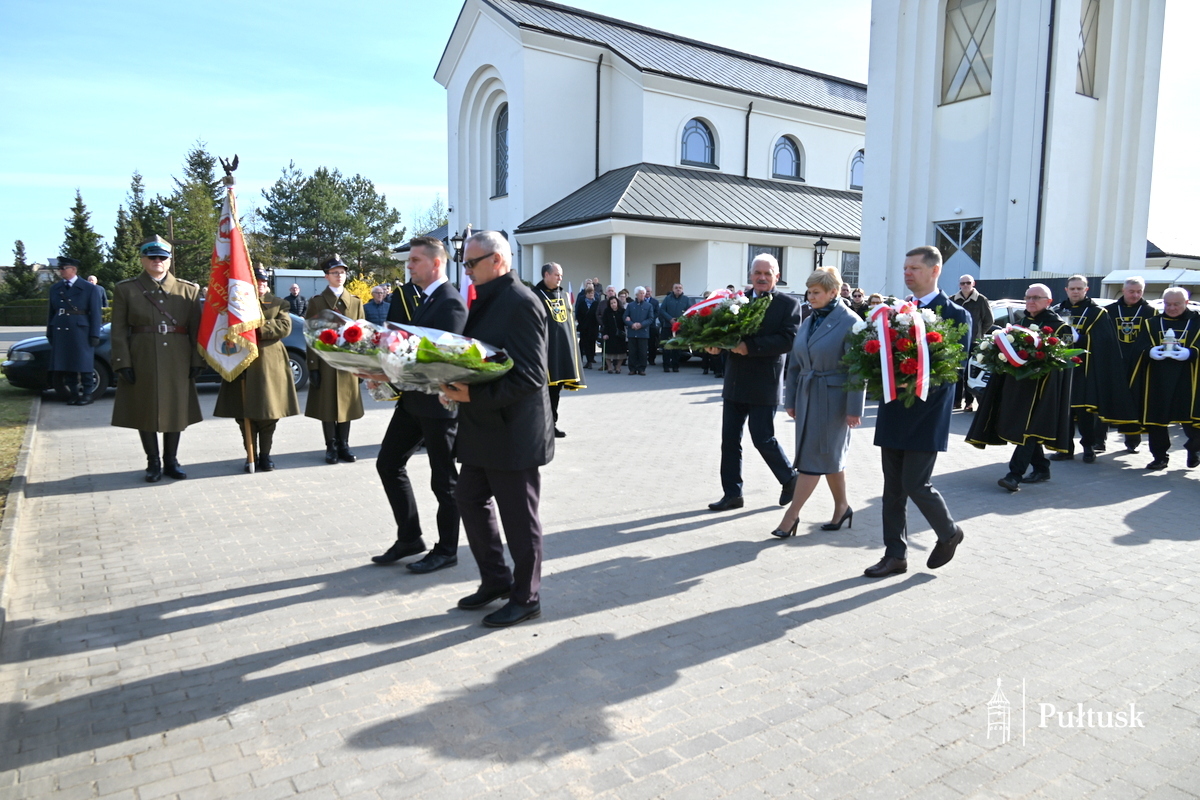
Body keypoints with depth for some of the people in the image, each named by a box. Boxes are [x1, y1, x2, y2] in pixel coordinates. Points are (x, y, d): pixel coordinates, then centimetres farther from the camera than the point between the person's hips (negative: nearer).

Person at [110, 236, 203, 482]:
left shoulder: (189, 290, 7)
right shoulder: (125, 290, 5)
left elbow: (196, 329, 4)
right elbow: (119, 331, 0)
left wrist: (197, 361, -3)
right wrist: (123, 364, -8)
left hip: (177, 362, 1)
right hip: (142, 362, -1)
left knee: (176, 411, 7)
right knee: (145, 412, 4)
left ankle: (171, 461, 21)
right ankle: (153, 463, 17)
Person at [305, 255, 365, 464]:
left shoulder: (356, 302, 11)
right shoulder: (316, 302, 3)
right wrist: (313, 366, -8)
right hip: (325, 362, -2)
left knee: (347, 405, 7)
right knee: (327, 407, 3)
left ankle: (344, 446, 16)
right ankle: (331, 447, 12)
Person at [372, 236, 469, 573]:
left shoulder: (451, 302, -17)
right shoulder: (407, 294, 10)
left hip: (438, 401, -9)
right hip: (412, 397, 9)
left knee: (443, 479, 4)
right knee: (388, 463, 13)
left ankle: (446, 550, 20)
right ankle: (409, 538, 27)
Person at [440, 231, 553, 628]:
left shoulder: (521, 303, -18)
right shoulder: (485, 300, 12)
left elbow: (530, 376, -24)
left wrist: (475, 396, -27)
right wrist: (457, 385, 3)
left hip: (514, 431, -10)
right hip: (482, 429, 10)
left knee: (518, 516, 4)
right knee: (470, 500, 17)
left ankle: (526, 597, 22)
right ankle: (495, 580, 34)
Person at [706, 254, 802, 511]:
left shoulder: (789, 304, -5)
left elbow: (788, 341, -17)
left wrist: (750, 346, -24)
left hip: (764, 386, -5)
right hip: (735, 383, 5)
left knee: (763, 439, 1)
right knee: (730, 440, 7)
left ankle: (790, 478, 26)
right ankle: (732, 494, 18)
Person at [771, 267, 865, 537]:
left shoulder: (850, 322, -10)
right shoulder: (808, 322, 10)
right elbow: (795, 364, 14)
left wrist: (854, 408, -16)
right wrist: (790, 399, 14)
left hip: (832, 398, -7)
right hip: (807, 396, 7)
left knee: (814, 457, -3)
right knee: (829, 455, 14)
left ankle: (792, 514, 2)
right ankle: (842, 507, 28)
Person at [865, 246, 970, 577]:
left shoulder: (956, 314, -5)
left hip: (926, 415, -6)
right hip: (894, 413, 6)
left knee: (916, 484, -4)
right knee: (893, 488, 8)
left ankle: (949, 533, 24)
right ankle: (895, 555, 18)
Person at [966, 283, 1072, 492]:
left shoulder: (1059, 326, -2)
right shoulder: (1021, 322, 16)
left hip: (1041, 384, -7)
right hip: (1015, 382, 7)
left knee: (1029, 428, -12)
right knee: (1029, 428, 12)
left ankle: (1015, 475, -17)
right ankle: (1041, 468, 26)